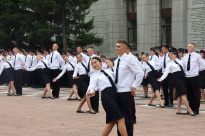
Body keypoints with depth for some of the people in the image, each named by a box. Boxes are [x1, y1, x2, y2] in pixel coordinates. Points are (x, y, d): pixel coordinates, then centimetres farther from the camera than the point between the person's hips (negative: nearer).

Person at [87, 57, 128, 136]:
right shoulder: (94, 76, 2)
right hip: (107, 97, -6)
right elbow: (91, 87, -11)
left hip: (115, 95, 6)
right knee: (121, 119, -13)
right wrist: (90, 93, -34)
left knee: (112, 121, 11)